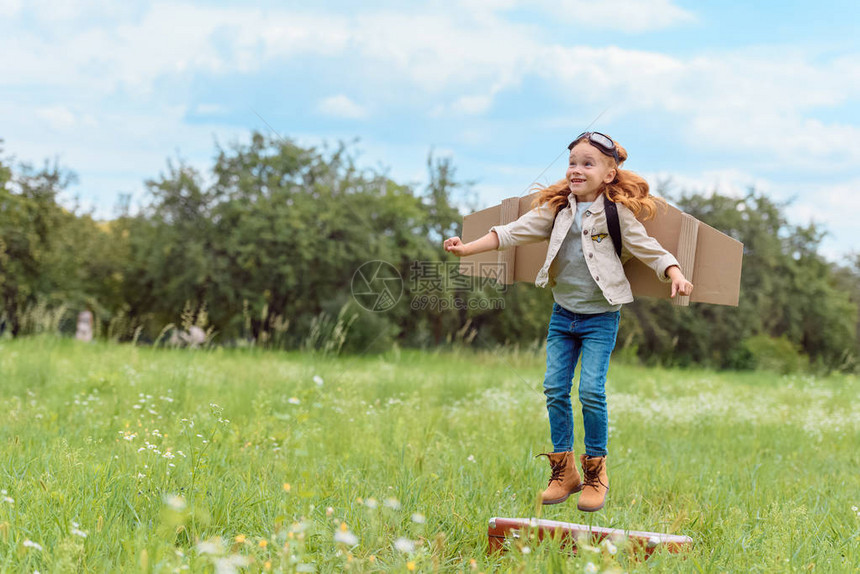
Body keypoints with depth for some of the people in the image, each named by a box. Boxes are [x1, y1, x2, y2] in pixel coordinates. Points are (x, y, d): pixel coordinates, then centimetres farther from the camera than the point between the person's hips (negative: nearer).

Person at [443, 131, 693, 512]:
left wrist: (676, 275, -20)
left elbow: (647, 248, -4)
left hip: (601, 316, -4)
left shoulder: (618, 212, -5)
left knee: (591, 390, -11)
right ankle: (564, 471, 15)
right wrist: (468, 248, -5)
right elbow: (516, 232, 2)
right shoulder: (556, 208, 5)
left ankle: (596, 474, 6)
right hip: (563, 313, 4)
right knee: (555, 388, 2)